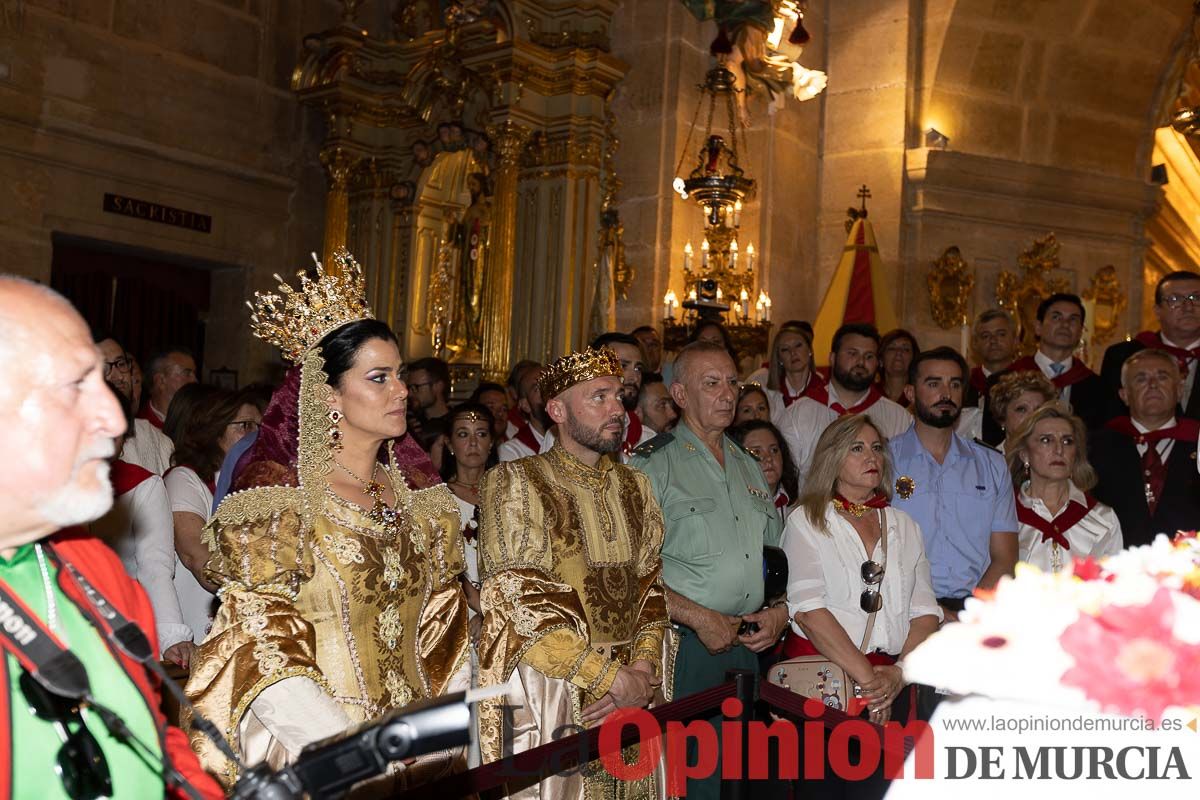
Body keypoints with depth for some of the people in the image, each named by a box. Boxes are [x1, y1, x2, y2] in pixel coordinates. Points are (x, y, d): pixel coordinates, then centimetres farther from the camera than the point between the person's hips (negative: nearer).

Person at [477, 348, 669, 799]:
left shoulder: (634, 487, 11)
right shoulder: (515, 483, -8)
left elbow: (651, 588, 9)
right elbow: (522, 603, -15)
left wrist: (643, 672, -8)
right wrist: (615, 678, -14)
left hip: (629, 693, 5)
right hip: (543, 690, -5)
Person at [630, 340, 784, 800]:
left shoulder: (748, 467, 15)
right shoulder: (653, 465, -6)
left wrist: (782, 612, 4)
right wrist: (701, 619, -16)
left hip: (749, 647, 6)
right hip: (684, 648, -6)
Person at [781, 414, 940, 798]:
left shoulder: (903, 526, 14)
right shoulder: (807, 521, 0)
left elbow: (925, 611, 7)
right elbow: (808, 609, -12)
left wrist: (899, 673, -8)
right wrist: (865, 677, -13)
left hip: (890, 685, 4)